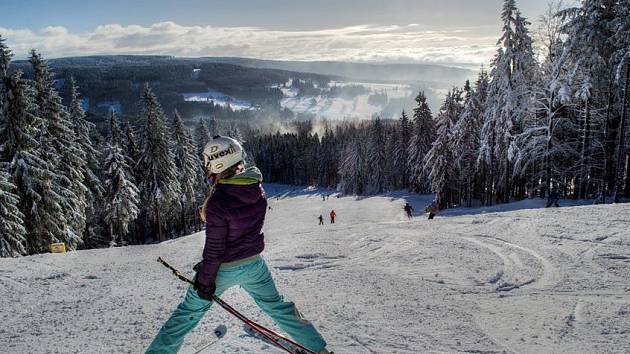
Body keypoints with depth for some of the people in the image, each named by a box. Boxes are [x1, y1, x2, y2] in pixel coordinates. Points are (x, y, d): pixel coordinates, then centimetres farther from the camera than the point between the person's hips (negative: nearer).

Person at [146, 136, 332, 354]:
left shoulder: (218, 202, -27)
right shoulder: (258, 191, -9)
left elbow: (214, 249, -20)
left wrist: (205, 279, -7)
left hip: (224, 269, -5)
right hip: (254, 264, 5)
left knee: (188, 313, 16)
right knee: (276, 306, 22)